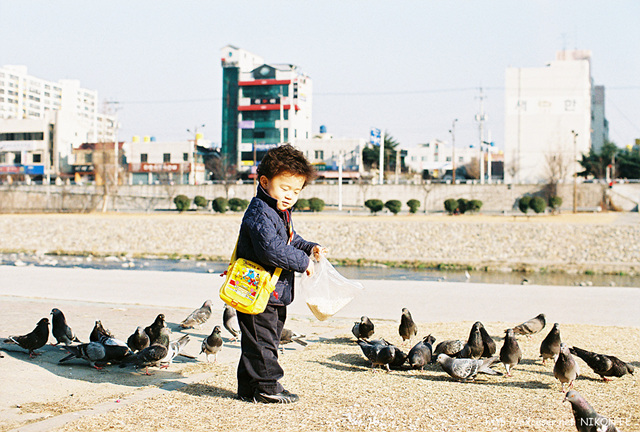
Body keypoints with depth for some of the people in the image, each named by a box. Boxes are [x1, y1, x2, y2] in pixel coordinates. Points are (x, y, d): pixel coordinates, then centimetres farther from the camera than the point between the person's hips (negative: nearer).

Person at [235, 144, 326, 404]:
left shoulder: (281, 214, 15)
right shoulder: (260, 213, -19)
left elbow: (291, 240, 30)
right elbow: (272, 249, -29)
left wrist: (310, 248, 12)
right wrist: (302, 262, -21)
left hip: (274, 294, 11)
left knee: (267, 339, 17)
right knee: (261, 340, -3)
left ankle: (250, 387, 26)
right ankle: (266, 387, 5)